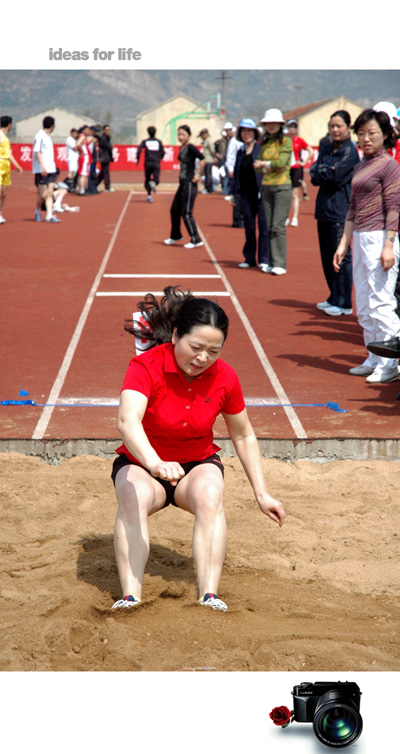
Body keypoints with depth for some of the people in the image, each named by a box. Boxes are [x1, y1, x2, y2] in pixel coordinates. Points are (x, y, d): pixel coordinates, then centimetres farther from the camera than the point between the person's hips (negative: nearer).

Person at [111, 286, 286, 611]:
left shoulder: (224, 377, -12)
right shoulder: (146, 366, -24)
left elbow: (244, 435, 4)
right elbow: (127, 420, -43)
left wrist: (262, 494, 2)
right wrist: (155, 464, -61)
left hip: (198, 465, 2)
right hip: (141, 464, -2)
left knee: (210, 496, -32)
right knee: (134, 498, -35)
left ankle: (209, 596, -36)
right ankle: (130, 597, -38)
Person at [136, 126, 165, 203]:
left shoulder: (145, 141, 5)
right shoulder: (159, 142, 8)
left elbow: (139, 150, -9)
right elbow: (163, 152, 5)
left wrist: (137, 159, -1)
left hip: (148, 163, 0)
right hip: (156, 163, 0)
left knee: (147, 179, 13)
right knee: (156, 179, -3)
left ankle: (149, 195, 2)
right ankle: (153, 183, -39)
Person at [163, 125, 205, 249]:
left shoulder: (190, 148, -13)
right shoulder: (181, 148, 12)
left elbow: (202, 160, -22)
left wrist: (198, 175, -18)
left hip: (190, 183, -9)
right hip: (182, 183, 9)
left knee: (186, 213, -6)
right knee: (174, 210, 16)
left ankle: (196, 240, 1)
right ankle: (175, 236, 33)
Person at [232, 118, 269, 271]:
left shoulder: (261, 149, -1)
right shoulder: (240, 152, 14)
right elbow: (236, 174, 18)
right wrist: (234, 193, 16)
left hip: (260, 193, -5)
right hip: (246, 194, 5)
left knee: (263, 226, -5)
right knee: (249, 227, 10)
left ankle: (264, 260, -1)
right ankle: (249, 258, 18)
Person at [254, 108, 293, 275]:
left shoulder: (286, 141, -3)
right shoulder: (265, 143, 14)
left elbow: (281, 162, -16)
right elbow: (257, 166, 7)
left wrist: (264, 163, -3)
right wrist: (270, 167, -10)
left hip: (282, 186, -6)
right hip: (266, 186, 6)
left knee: (278, 227, -11)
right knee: (269, 227, 5)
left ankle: (280, 264, -11)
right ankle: (272, 262, 9)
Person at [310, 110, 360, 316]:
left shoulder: (350, 150, -6)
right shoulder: (326, 149, 16)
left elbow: (335, 175, -16)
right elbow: (314, 176, 7)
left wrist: (322, 171, 1)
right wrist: (328, 172, -10)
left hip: (340, 208, -8)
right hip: (324, 206, 8)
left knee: (341, 256, -6)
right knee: (327, 255, 11)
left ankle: (344, 303, 0)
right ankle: (334, 298, 21)